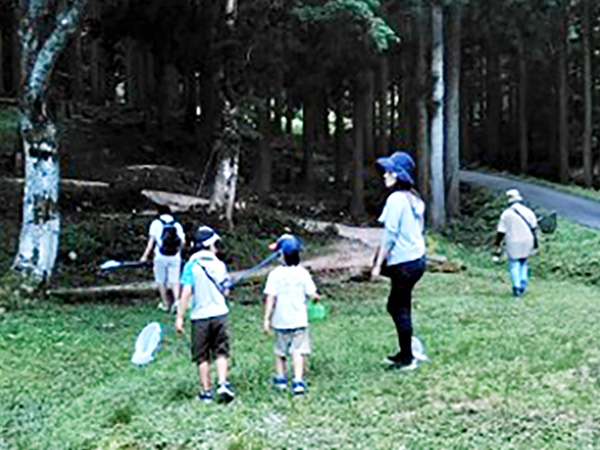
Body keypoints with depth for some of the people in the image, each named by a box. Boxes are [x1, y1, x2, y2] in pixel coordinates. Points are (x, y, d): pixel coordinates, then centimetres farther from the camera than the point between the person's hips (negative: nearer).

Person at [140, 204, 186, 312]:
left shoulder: (156, 223, 3)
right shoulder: (177, 224, 8)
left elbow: (151, 240, -1)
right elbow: (183, 241, 3)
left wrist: (145, 256, 1)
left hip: (160, 257, -2)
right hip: (175, 257, 2)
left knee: (161, 281, 11)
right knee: (174, 281, 3)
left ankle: (166, 304, 17)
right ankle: (176, 301, -17)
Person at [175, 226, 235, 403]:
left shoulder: (191, 265, -7)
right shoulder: (219, 264, 2)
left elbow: (186, 292, -14)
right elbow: (226, 291, 10)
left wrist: (179, 317, -11)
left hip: (200, 316, -1)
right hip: (219, 314, 2)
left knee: (203, 357, 7)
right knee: (221, 352, 9)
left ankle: (206, 392, 12)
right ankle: (223, 384, -7)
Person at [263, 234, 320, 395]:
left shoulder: (275, 274, -8)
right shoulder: (302, 273, -6)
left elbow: (270, 298, -10)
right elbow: (313, 294, -3)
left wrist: (267, 318, -4)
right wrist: (317, 297, 20)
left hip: (280, 321, 1)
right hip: (299, 320, -1)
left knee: (280, 351, 17)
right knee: (298, 351, -1)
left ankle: (281, 378, 30)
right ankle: (298, 380, -11)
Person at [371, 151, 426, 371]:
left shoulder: (396, 198, -14)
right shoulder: (415, 199, 12)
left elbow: (390, 234, -16)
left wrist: (378, 264, -12)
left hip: (403, 262, -9)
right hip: (417, 259, 9)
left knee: (401, 310, 2)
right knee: (396, 306, 18)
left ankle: (407, 359, 10)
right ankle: (405, 353, 25)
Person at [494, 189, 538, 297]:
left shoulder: (506, 214, -8)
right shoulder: (528, 211, 0)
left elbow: (501, 231, -7)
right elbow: (533, 227, 6)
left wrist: (497, 244, 1)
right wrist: (535, 242, 17)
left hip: (513, 243, -3)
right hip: (527, 242, 3)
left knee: (514, 265, 4)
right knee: (524, 264, 17)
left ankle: (516, 287, -5)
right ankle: (523, 285, 8)